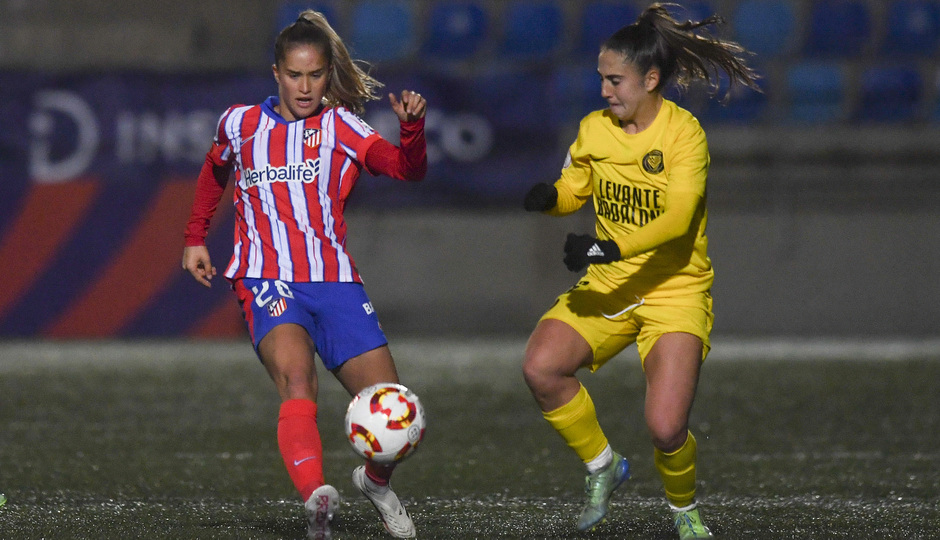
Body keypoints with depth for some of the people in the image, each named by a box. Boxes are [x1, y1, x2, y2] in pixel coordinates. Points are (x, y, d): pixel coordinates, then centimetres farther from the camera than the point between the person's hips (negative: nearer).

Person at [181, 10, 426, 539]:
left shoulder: (340, 126, 6)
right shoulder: (240, 124, 11)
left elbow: (407, 168, -10)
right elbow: (215, 172, 34)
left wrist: (413, 126, -29)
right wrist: (196, 238, 31)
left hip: (335, 282, 1)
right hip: (267, 282, -1)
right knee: (297, 379, -31)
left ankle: (376, 480, 30)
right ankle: (316, 498, -53)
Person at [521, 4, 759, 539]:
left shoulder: (683, 132, -13)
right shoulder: (594, 128, 3)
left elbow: (677, 219, -24)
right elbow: (573, 191, 17)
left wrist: (611, 248, -36)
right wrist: (548, 198, -8)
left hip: (676, 288, -5)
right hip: (609, 286, 5)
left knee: (666, 429, -20)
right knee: (541, 367, -21)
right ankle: (603, 466, 4)